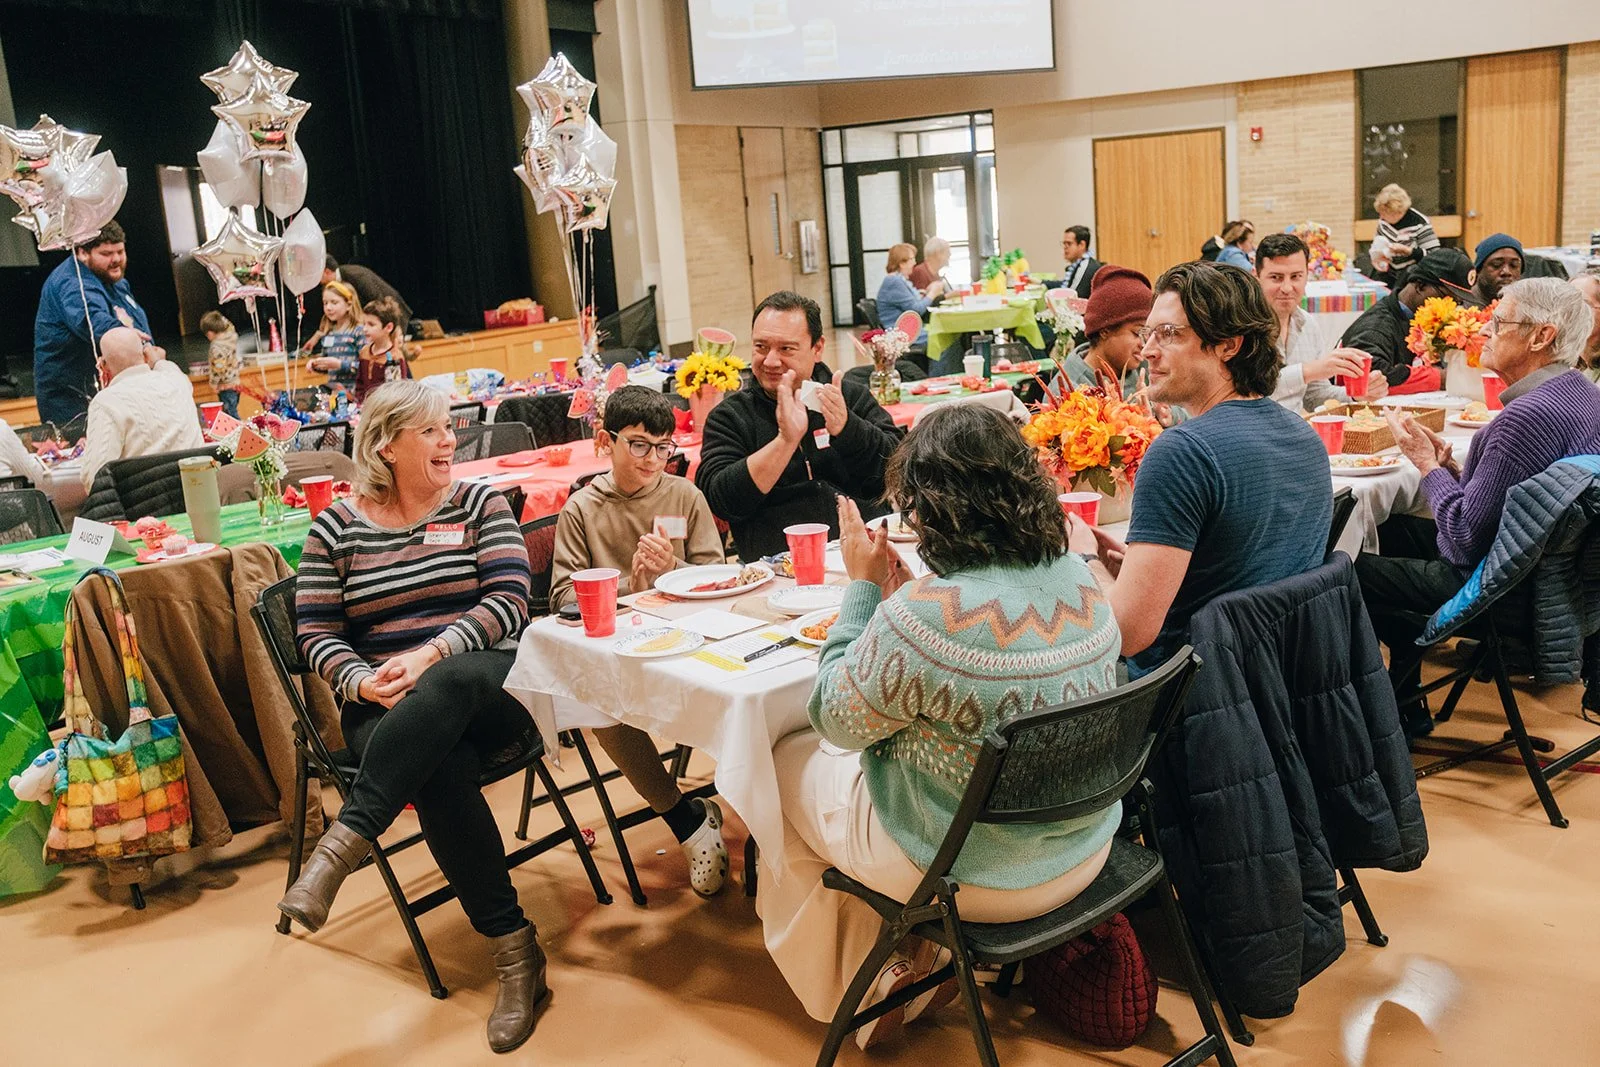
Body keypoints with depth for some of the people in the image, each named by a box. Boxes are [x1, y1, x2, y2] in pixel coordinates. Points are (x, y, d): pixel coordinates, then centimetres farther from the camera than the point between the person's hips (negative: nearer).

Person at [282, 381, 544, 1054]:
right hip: (387, 708, 0)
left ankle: (340, 847, -39)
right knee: (440, 766, -34)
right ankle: (514, 952, -28)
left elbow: (507, 602, -5)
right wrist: (361, 681, -16)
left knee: (447, 686, -38)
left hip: (491, 683, 0)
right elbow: (317, 633, 5)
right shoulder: (335, 527, 8)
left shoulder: (480, 504, 7)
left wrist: (429, 655, -19)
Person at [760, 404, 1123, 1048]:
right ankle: (912, 970, 29)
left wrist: (862, 584, -8)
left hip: (973, 873, -7)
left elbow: (836, 719, -14)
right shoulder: (1081, 581, -8)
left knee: (788, 760, 19)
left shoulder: (923, 614, -32)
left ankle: (850, 991, 36)